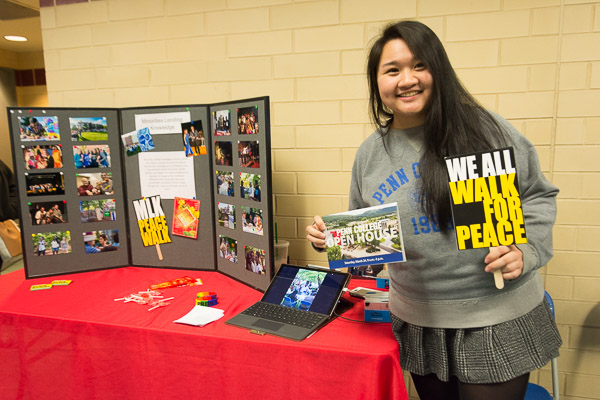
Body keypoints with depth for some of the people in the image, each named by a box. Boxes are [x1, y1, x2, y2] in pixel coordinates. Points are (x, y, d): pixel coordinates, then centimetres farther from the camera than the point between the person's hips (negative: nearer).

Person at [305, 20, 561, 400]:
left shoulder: (485, 129, -9)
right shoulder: (370, 154, 0)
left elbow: (538, 196, 1)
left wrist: (524, 250, -15)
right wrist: (331, 236, -9)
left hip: (498, 318, -2)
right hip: (418, 322, 3)